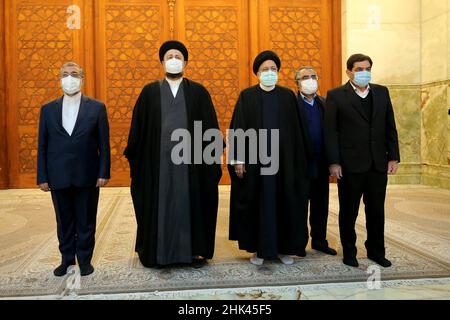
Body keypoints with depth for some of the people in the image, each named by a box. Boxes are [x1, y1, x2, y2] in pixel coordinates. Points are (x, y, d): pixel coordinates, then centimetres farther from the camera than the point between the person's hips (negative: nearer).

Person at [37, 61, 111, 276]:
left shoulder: (96, 108, 1)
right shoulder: (48, 109, 7)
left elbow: (104, 144, -1)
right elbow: (42, 146, 6)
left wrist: (103, 173, -7)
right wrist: (42, 177, 1)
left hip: (87, 177, -2)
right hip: (58, 178, 2)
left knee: (86, 222, 8)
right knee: (64, 222, 13)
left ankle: (85, 259, 23)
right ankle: (66, 259, 28)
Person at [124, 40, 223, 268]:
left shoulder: (198, 92, 6)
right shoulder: (150, 92, 7)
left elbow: (210, 126, 4)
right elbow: (138, 127, 6)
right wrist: (134, 156, 3)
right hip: (159, 160, 1)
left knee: (191, 203, 7)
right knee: (159, 205, 7)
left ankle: (195, 250, 20)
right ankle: (157, 251, 21)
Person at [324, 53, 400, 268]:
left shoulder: (382, 92, 11)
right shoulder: (336, 95, -2)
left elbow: (390, 128, 11)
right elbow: (330, 131, -7)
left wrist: (393, 157, 4)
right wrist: (334, 162, -12)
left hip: (378, 164, 4)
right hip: (350, 165, -4)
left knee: (376, 210, 12)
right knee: (348, 211, 8)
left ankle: (376, 251, 27)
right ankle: (349, 252, 23)